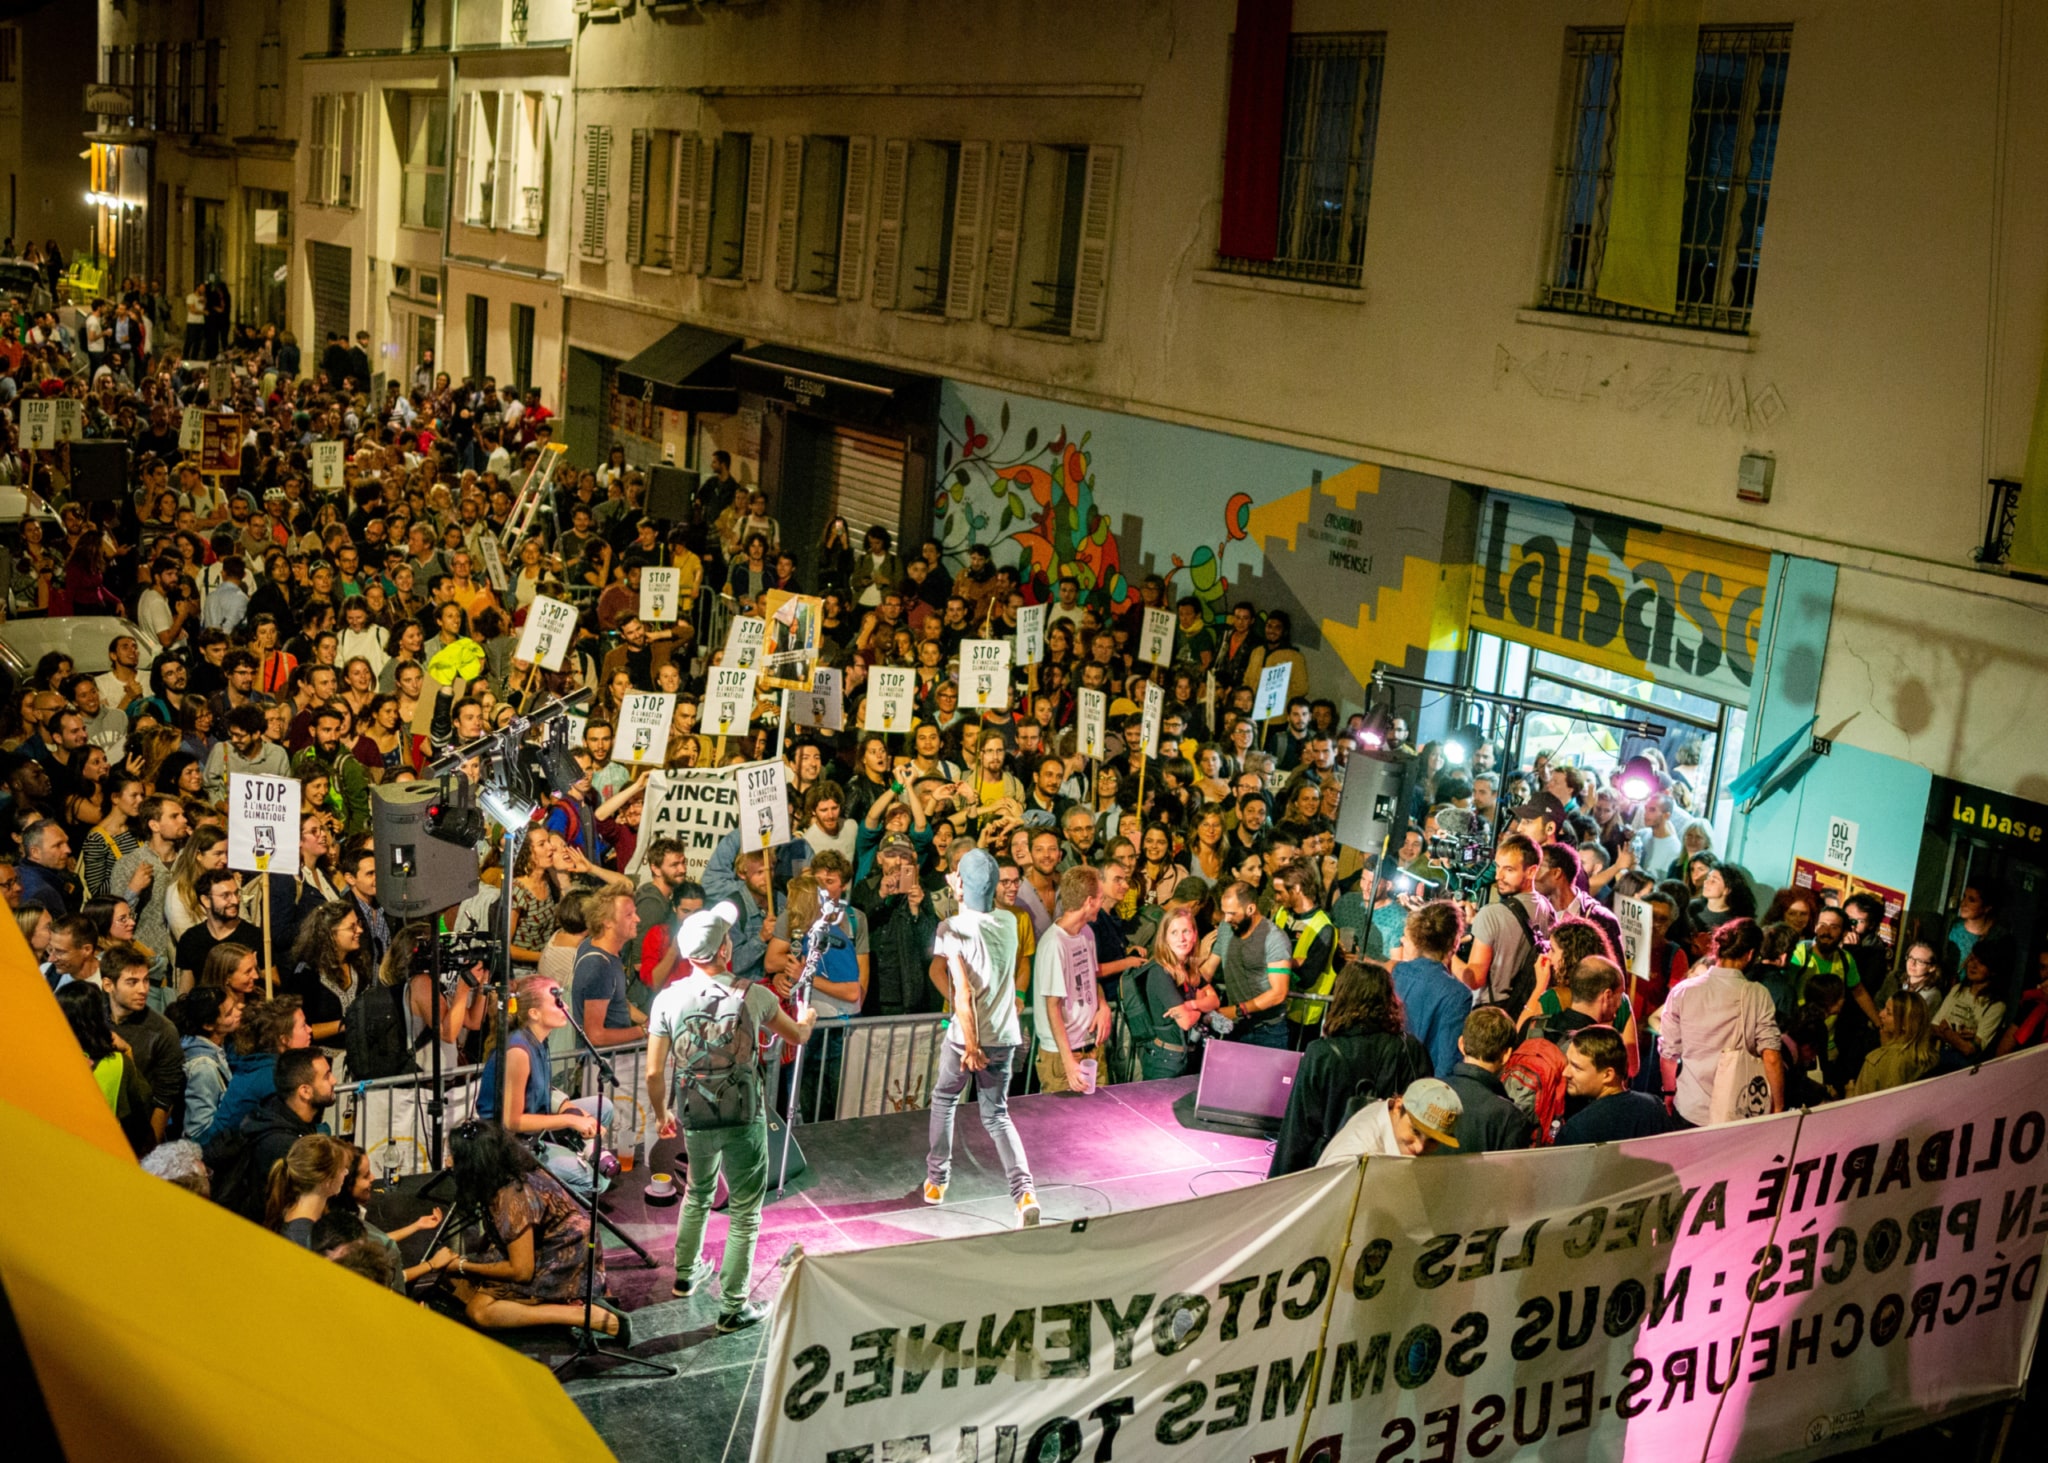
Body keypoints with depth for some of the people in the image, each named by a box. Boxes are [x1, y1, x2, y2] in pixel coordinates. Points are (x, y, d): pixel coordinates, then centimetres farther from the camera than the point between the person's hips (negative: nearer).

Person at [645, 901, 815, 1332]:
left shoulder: (668, 999, -7)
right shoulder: (753, 995, -10)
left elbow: (654, 1073, -4)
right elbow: (798, 1036, 7)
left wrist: (661, 1116, 14)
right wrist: (807, 1019, 31)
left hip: (695, 1120, 3)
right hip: (745, 1120, -3)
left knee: (697, 1195, 28)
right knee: (745, 1212, 7)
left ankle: (686, 1273, 42)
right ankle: (733, 1306, 9)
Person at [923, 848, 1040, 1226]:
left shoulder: (951, 929, -15)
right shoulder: (1008, 923, 2)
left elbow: (963, 991, -24)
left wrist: (971, 1044, -21)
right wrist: (962, 892, 26)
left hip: (966, 1036, -4)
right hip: (1005, 1035, 4)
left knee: (944, 1101, 23)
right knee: (997, 1117, 11)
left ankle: (936, 1181, 31)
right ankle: (1024, 1192, -9)